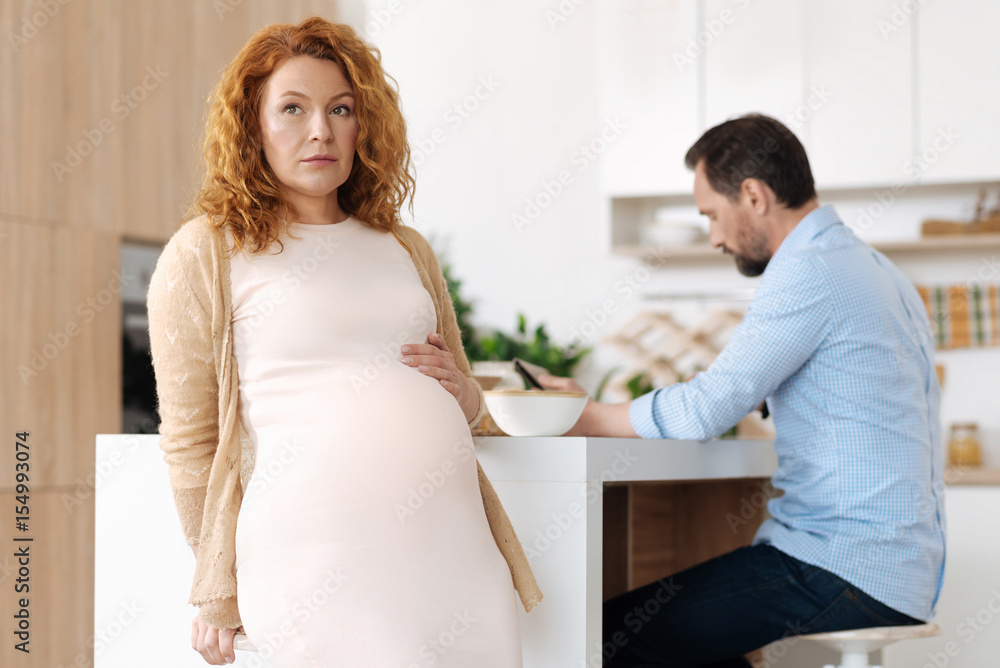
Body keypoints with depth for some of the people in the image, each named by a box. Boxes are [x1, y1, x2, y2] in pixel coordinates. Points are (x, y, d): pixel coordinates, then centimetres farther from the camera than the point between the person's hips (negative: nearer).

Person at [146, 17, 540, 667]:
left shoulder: (407, 249, 20)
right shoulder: (205, 254, 4)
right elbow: (191, 441, 4)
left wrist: (461, 391, 6)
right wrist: (217, 596, 5)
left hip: (456, 556, 5)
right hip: (316, 559, -5)